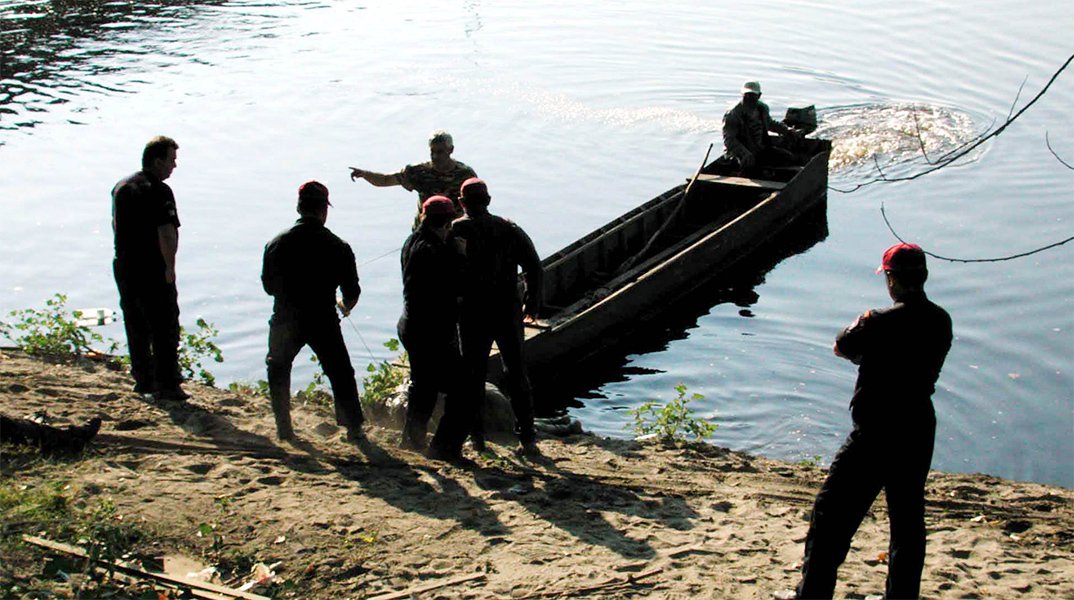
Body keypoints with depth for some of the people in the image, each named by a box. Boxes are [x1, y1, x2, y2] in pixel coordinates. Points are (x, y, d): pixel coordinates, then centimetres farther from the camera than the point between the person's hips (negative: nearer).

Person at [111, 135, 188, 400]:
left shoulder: (121, 187, 8)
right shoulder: (158, 192, -17)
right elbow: (167, 234, -23)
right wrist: (170, 267, -13)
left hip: (124, 268, 8)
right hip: (153, 271, -8)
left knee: (136, 328, 16)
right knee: (164, 329, 2)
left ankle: (143, 380, 24)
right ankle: (168, 385, 4)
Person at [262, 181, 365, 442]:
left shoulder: (277, 243, -2)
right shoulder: (338, 247, -6)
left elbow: (268, 286, 9)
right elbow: (352, 293, 0)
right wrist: (346, 306, 25)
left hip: (285, 322, 1)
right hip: (324, 322, -1)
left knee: (278, 369, 24)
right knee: (341, 372, 17)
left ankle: (284, 427, 19)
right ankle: (354, 427, 17)